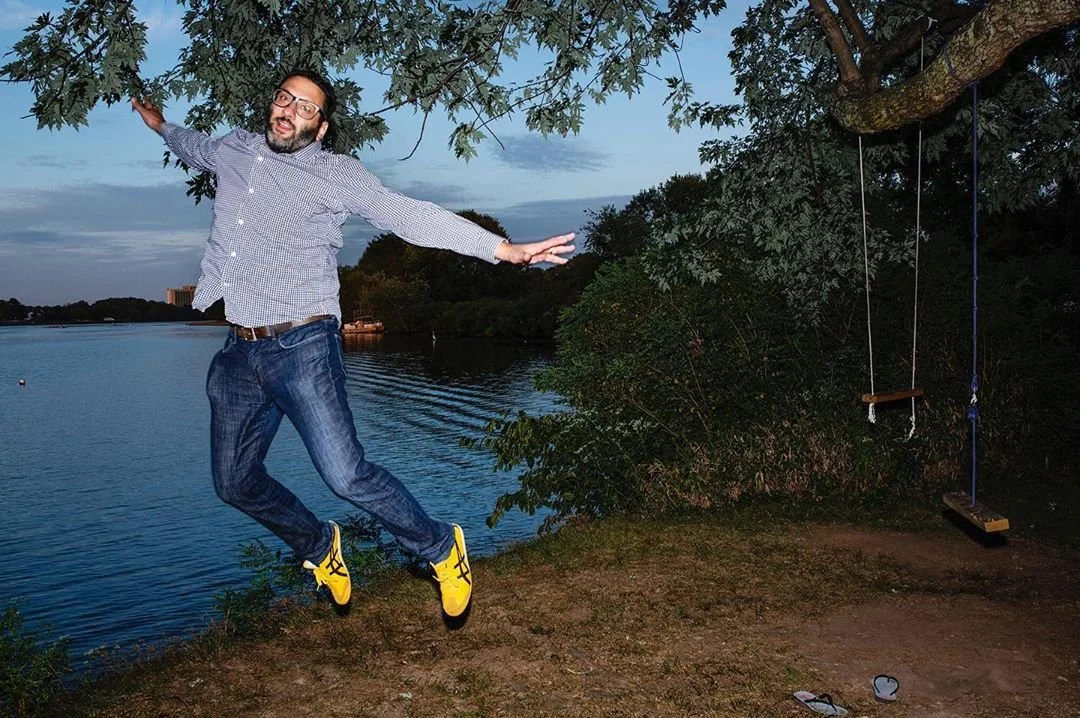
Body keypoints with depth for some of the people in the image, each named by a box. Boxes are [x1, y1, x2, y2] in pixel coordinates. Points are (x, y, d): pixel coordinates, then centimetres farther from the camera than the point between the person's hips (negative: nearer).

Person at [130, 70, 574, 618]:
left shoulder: (336, 174, -3)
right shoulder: (235, 150, 13)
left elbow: (412, 217, -14)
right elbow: (197, 148, 39)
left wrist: (505, 249, -24)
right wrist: (161, 125, 54)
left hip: (302, 347, -6)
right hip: (240, 351, 7)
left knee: (344, 474, -18)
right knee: (235, 481, 13)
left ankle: (442, 549, 5)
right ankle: (319, 548, 37)